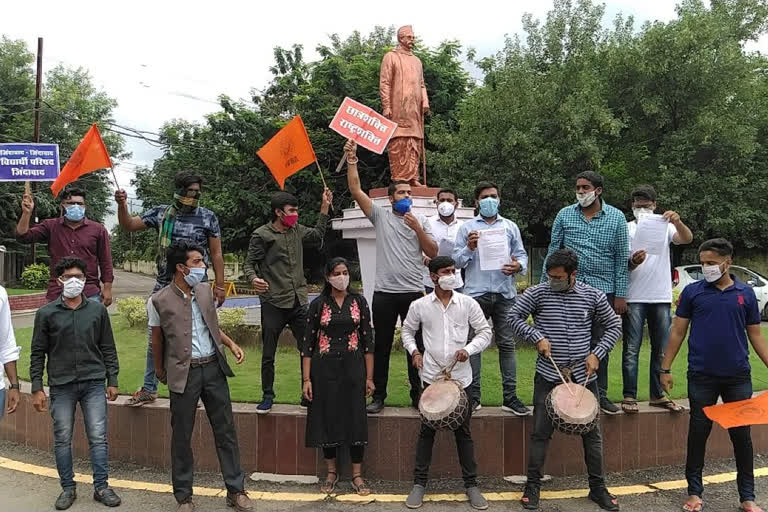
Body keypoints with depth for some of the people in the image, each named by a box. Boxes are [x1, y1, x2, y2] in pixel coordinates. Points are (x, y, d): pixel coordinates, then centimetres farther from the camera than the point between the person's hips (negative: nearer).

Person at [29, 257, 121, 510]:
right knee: (62, 440, 8)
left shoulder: (98, 310, 4)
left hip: (94, 383, 0)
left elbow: (108, 348, 8)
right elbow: (38, 353, 3)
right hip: (61, 385, 0)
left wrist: (112, 381, 5)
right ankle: (68, 488, 23)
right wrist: (37, 388, -2)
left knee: (98, 438, 1)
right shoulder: (46, 313, 1)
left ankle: (101, 487, 12)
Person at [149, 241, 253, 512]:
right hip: (185, 373, -4)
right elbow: (157, 341, 4)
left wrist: (231, 344, 3)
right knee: (181, 436, 8)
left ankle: (235, 490, 20)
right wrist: (160, 372, 13)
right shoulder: (159, 301, -9)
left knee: (226, 431, 8)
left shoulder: (205, 290, 4)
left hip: (213, 368, 4)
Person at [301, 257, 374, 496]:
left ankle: (357, 475, 15)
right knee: (327, 418, 6)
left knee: (356, 419, 3)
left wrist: (369, 376, 0)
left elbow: (368, 339, 3)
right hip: (325, 368, 0)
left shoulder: (359, 302, 2)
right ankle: (332, 472, 24)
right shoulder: (318, 304, 0)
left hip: (353, 367, 0)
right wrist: (306, 379, -5)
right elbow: (308, 342, 0)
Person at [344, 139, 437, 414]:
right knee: (381, 345, 6)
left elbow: (433, 253, 2)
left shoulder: (421, 220, 10)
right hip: (384, 293, -1)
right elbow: (356, 190, -1)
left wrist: (418, 229, -9)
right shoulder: (380, 216, 7)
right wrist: (351, 160, -7)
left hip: (413, 291, 1)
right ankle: (378, 396, 15)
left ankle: (418, 394, 18)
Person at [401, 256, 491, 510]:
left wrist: (468, 349, -13)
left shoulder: (468, 304, -3)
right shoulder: (419, 305, -2)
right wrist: (414, 351, -4)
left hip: (461, 377, 0)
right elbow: (407, 331, 12)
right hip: (431, 377, 0)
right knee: (427, 431, 8)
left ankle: (471, 484, 21)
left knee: (463, 432, 8)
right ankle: (419, 483, 20)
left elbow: (485, 332, 2)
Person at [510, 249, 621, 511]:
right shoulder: (537, 293, -6)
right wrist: (537, 336, -14)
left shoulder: (593, 296, -1)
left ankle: (598, 487, 26)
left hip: (584, 376, 2)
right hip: (548, 376, -1)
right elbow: (514, 317, -2)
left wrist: (597, 354, -4)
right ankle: (533, 486, 15)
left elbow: (614, 326, 7)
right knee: (541, 433, 2)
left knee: (592, 433, 10)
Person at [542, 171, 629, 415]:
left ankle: (600, 395, 18)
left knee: (599, 344, 7)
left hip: (602, 288, 0)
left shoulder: (616, 218, 3)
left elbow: (622, 258, 4)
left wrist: (620, 294, 0)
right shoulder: (564, 215, 5)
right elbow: (552, 252, 7)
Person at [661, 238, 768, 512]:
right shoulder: (692, 292, 0)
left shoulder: (746, 293, 4)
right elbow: (678, 331, 2)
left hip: (738, 377, 1)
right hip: (701, 377, -1)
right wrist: (665, 369, -2)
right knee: (698, 434, 7)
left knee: (742, 436, 9)